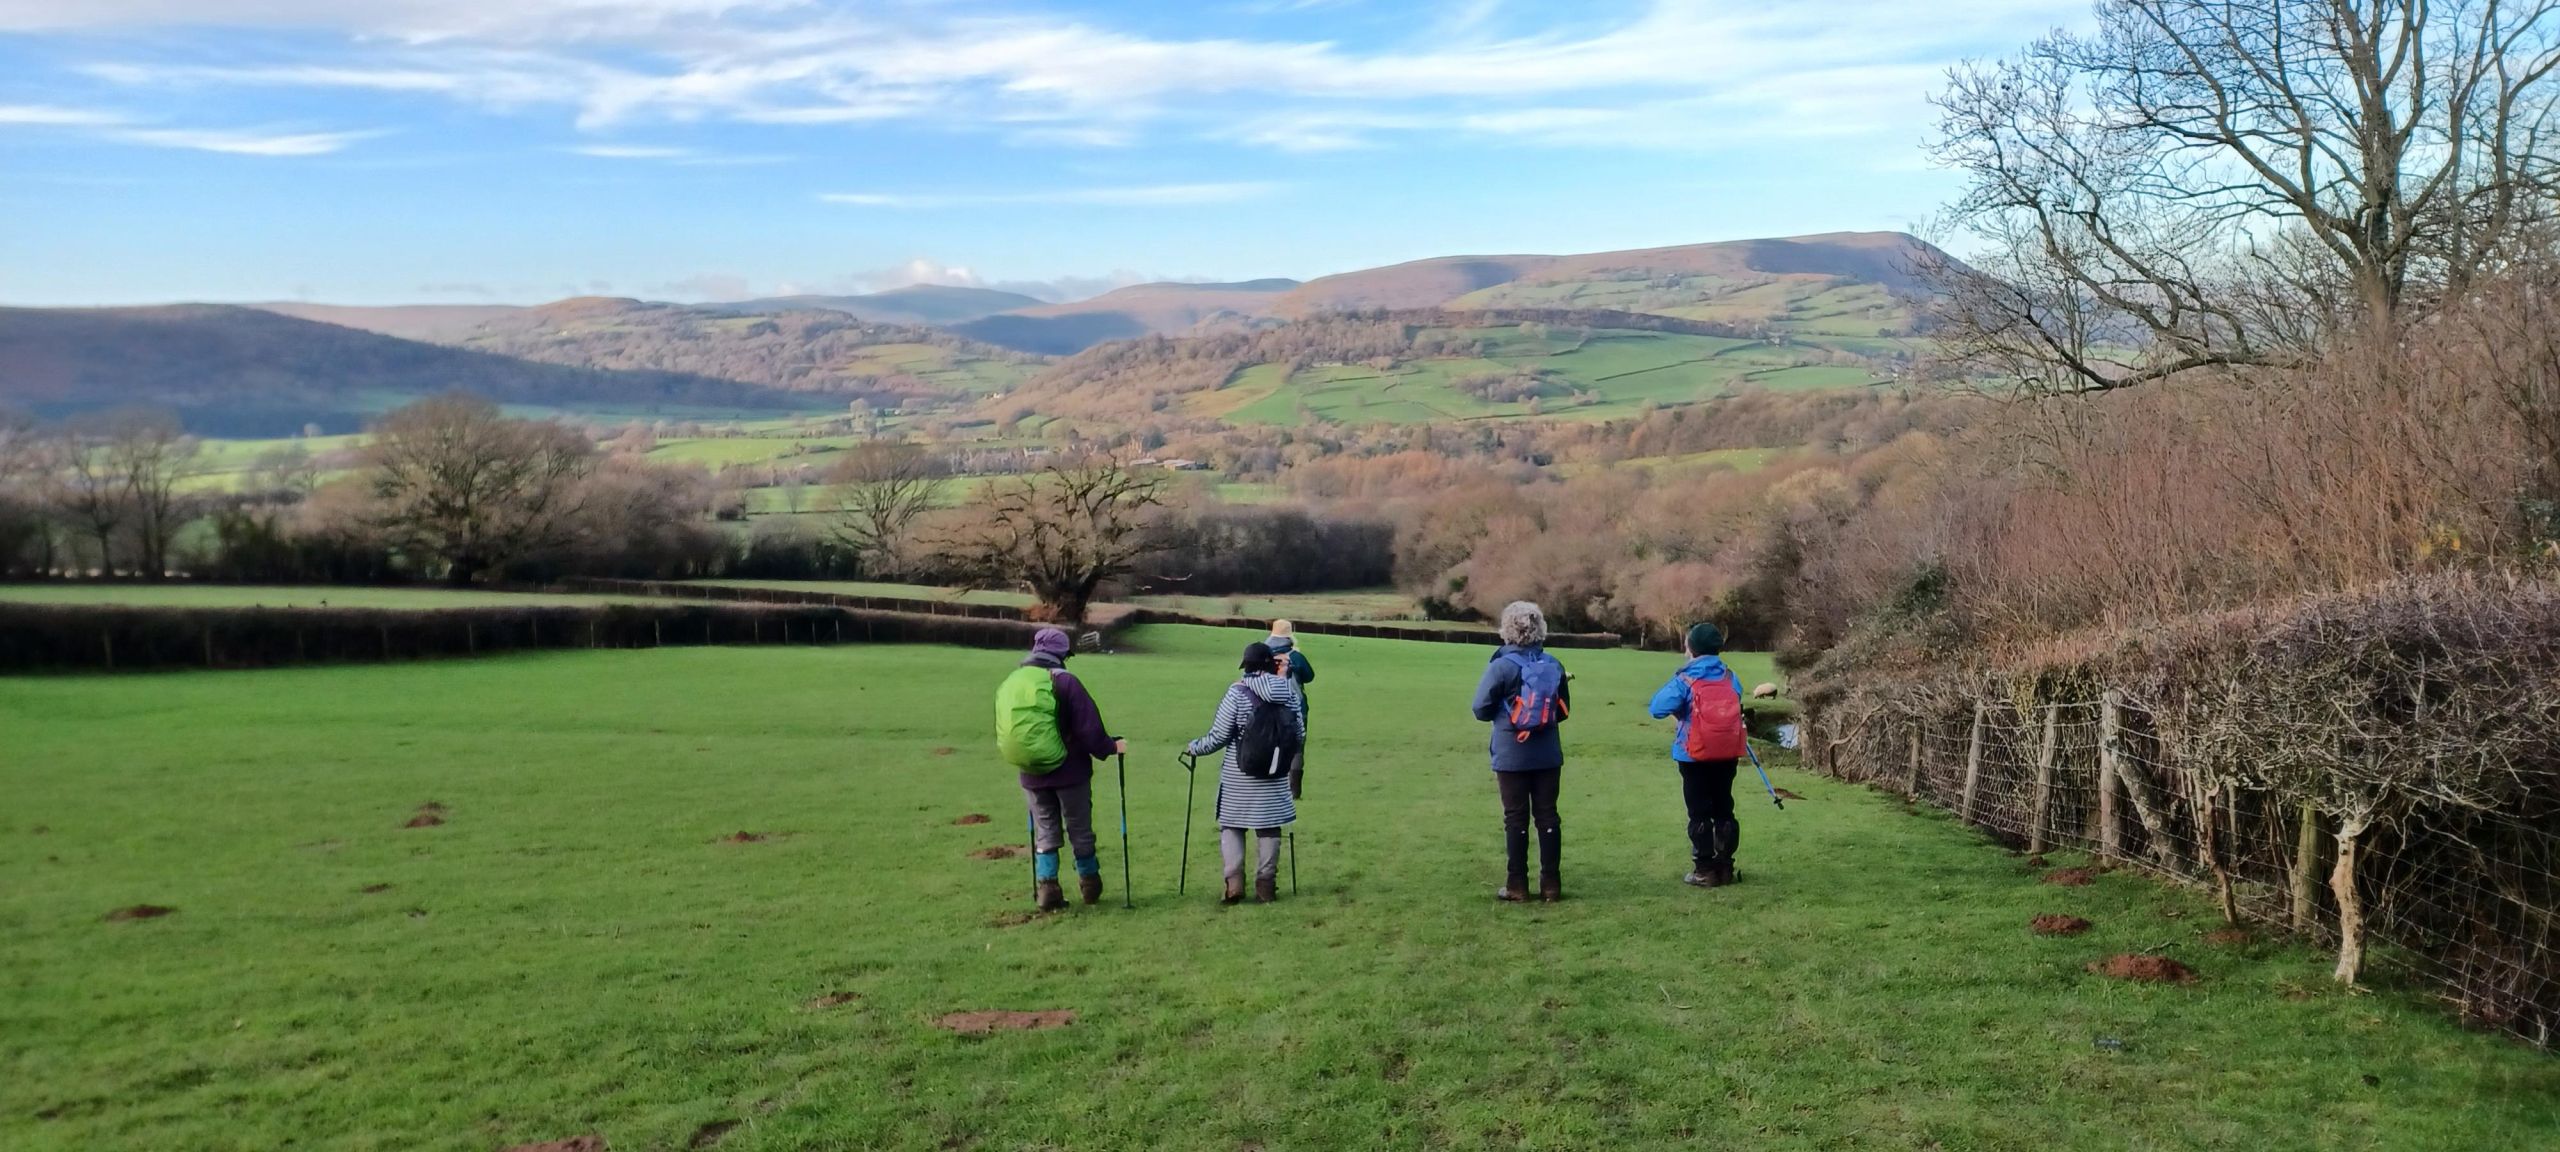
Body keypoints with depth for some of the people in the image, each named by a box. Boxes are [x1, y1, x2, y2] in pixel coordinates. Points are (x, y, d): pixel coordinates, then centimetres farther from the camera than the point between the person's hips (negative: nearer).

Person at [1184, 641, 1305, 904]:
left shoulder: (1238, 692, -11)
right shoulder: (1289, 692, -1)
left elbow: (1218, 737, -8)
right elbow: (1300, 735, 3)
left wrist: (1194, 748, 9)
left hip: (1239, 777, -2)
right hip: (1275, 777, 3)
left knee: (1231, 826, 9)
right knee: (1268, 828, 12)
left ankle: (1234, 882, -3)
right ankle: (1266, 885, 12)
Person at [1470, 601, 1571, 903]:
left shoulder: (1501, 666, -13)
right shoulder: (1554, 665, 1)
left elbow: (1481, 710, -9)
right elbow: (1564, 710, 10)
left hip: (1512, 756, -4)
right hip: (1548, 755, 4)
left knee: (1516, 819, 3)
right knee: (1547, 815, 9)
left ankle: (1517, 886, 7)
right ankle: (1551, 884, 12)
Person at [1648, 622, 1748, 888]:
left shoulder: (1685, 680, -13)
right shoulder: (1729, 677, 2)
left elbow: (1658, 708, -16)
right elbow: (1737, 704, 14)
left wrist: (1681, 708, 2)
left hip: (1695, 756, -4)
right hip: (1727, 754, 4)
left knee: (1700, 813, 3)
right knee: (1724, 810, 13)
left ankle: (1705, 870, 3)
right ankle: (1725, 867, 16)